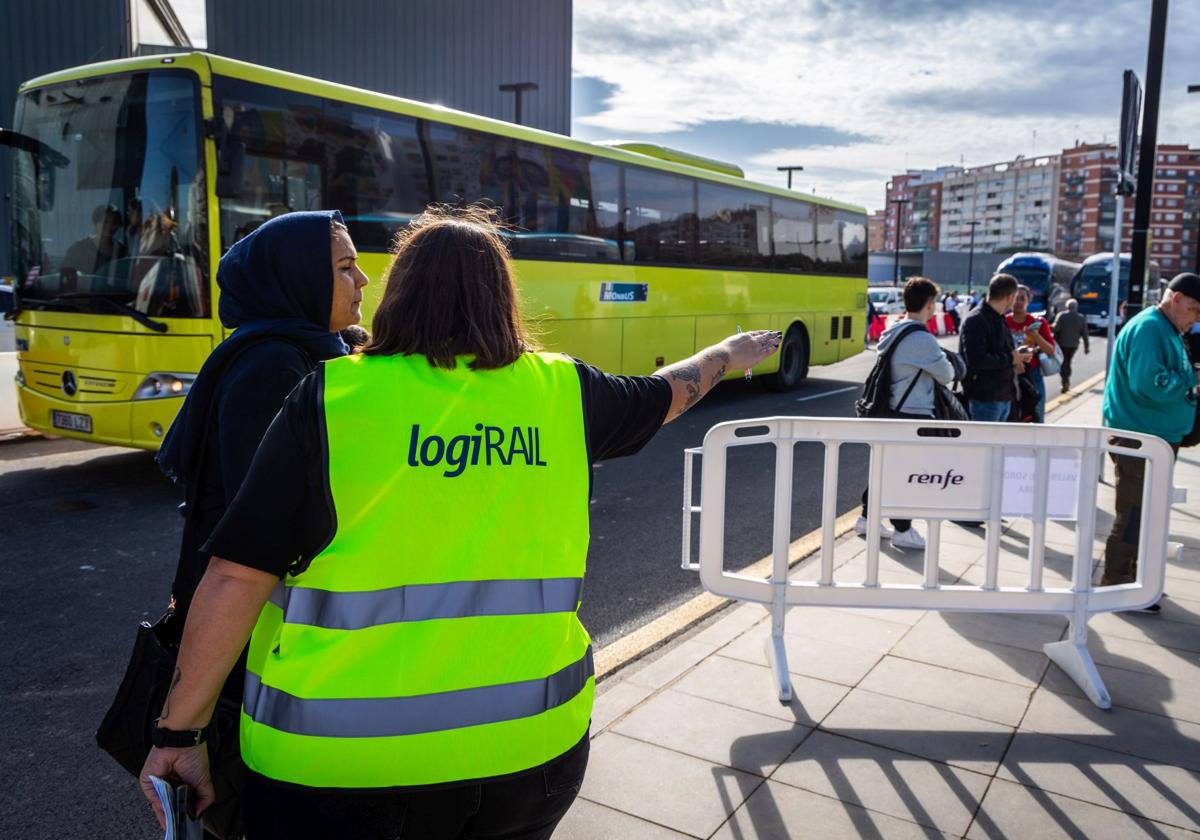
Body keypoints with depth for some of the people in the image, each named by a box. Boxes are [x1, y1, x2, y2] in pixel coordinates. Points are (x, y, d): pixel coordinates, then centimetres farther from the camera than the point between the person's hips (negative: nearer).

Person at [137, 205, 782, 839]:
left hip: (343, 767, -2)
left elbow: (236, 577, -12)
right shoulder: (561, 392, -1)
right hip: (529, 745, 3)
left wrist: (179, 732, 0)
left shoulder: (332, 397, -10)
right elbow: (667, 394, 18)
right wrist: (731, 353, 39)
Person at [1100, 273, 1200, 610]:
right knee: (1133, 516, -4)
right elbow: (1149, 382, -27)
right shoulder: (1148, 328, -17)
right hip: (1137, 438, -10)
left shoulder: (1168, 331, 15)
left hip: (1157, 436, 10)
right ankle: (1116, 587, 5)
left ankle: (1135, 580, 29)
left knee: (1147, 514, 18)